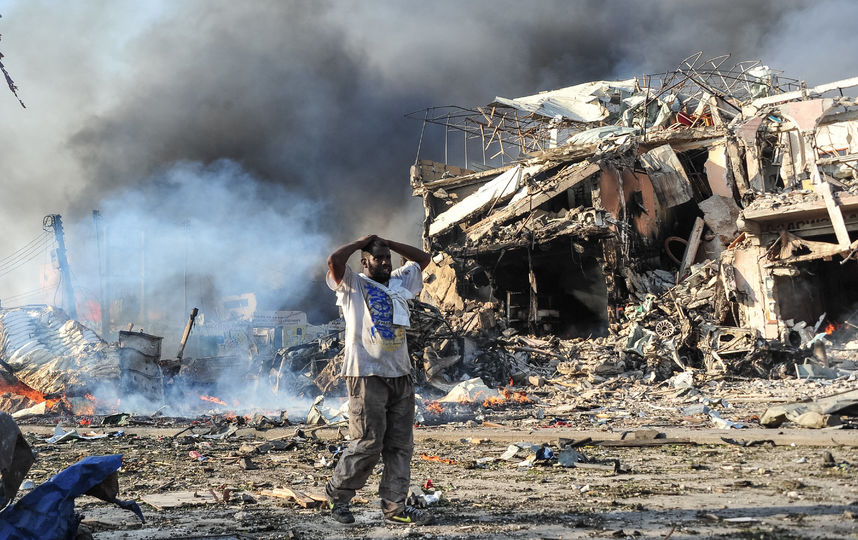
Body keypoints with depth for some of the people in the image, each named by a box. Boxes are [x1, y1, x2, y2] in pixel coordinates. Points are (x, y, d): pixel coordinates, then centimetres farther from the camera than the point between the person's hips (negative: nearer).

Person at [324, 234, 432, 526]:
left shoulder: (399, 282, 19)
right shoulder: (353, 284, 0)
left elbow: (423, 258, 28)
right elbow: (335, 260, -18)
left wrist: (389, 243, 17)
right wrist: (361, 242, -2)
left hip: (400, 375, 7)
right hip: (367, 375, -6)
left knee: (401, 445, 5)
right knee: (368, 444, -7)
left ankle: (395, 506, 10)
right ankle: (337, 493, 12)